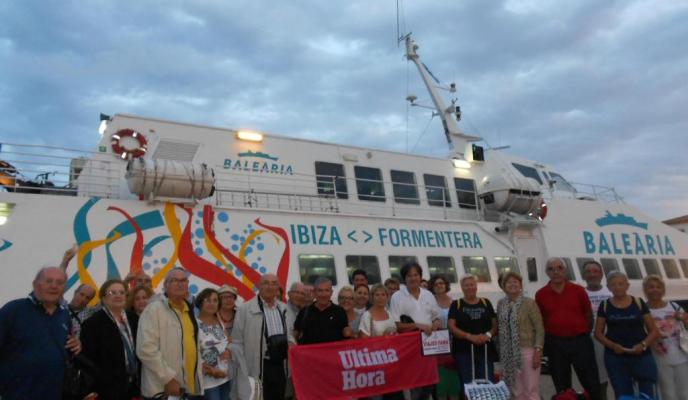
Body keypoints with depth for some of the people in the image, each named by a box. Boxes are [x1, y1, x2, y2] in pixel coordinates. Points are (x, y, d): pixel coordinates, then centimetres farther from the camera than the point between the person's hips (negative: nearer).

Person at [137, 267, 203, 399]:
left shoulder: (189, 311, 13)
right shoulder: (154, 309, -9)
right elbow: (146, 349, -17)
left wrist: (198, 379, 12)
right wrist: (168, 378, -18)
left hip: (191, 388, 7)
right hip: (162, 389, -7)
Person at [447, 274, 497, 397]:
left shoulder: (486, 303, 10)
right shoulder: (456, 305, 2)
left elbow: (495, 324, 8)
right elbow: (451, 327, -7)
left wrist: (488, 335, -13)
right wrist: (470, 336, -19)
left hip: (485, 350, 2)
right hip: (463, 351, -2)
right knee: (467, 385, 4)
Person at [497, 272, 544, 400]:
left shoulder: (529, 303, -7)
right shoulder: (501, 304, 6)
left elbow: (540, 328, -8)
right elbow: (499, 327, 10)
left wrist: (538, 351, -14)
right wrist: (501, 352, 8)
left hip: (527, 350, -4)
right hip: (509, 353, 4)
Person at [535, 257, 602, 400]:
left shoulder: (578, 290, -2)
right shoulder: (540, 294, -2)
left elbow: (588, 314, 7)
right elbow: (540, 319, 7)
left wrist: (585, 333, 6)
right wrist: (547, 339, 4)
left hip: (580, 341, 0)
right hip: (555, 344, 1)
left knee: (591, 381, 8)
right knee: (561, 385, 13)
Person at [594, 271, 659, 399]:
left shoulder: (639, 303, 3)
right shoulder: (605, 306, 3)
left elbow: (654, 331, 5)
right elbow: (598, 333, 6)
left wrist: (643, 344, -14)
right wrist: (612, 345, -13)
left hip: (641, 356, 0)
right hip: (615, 358, 1)